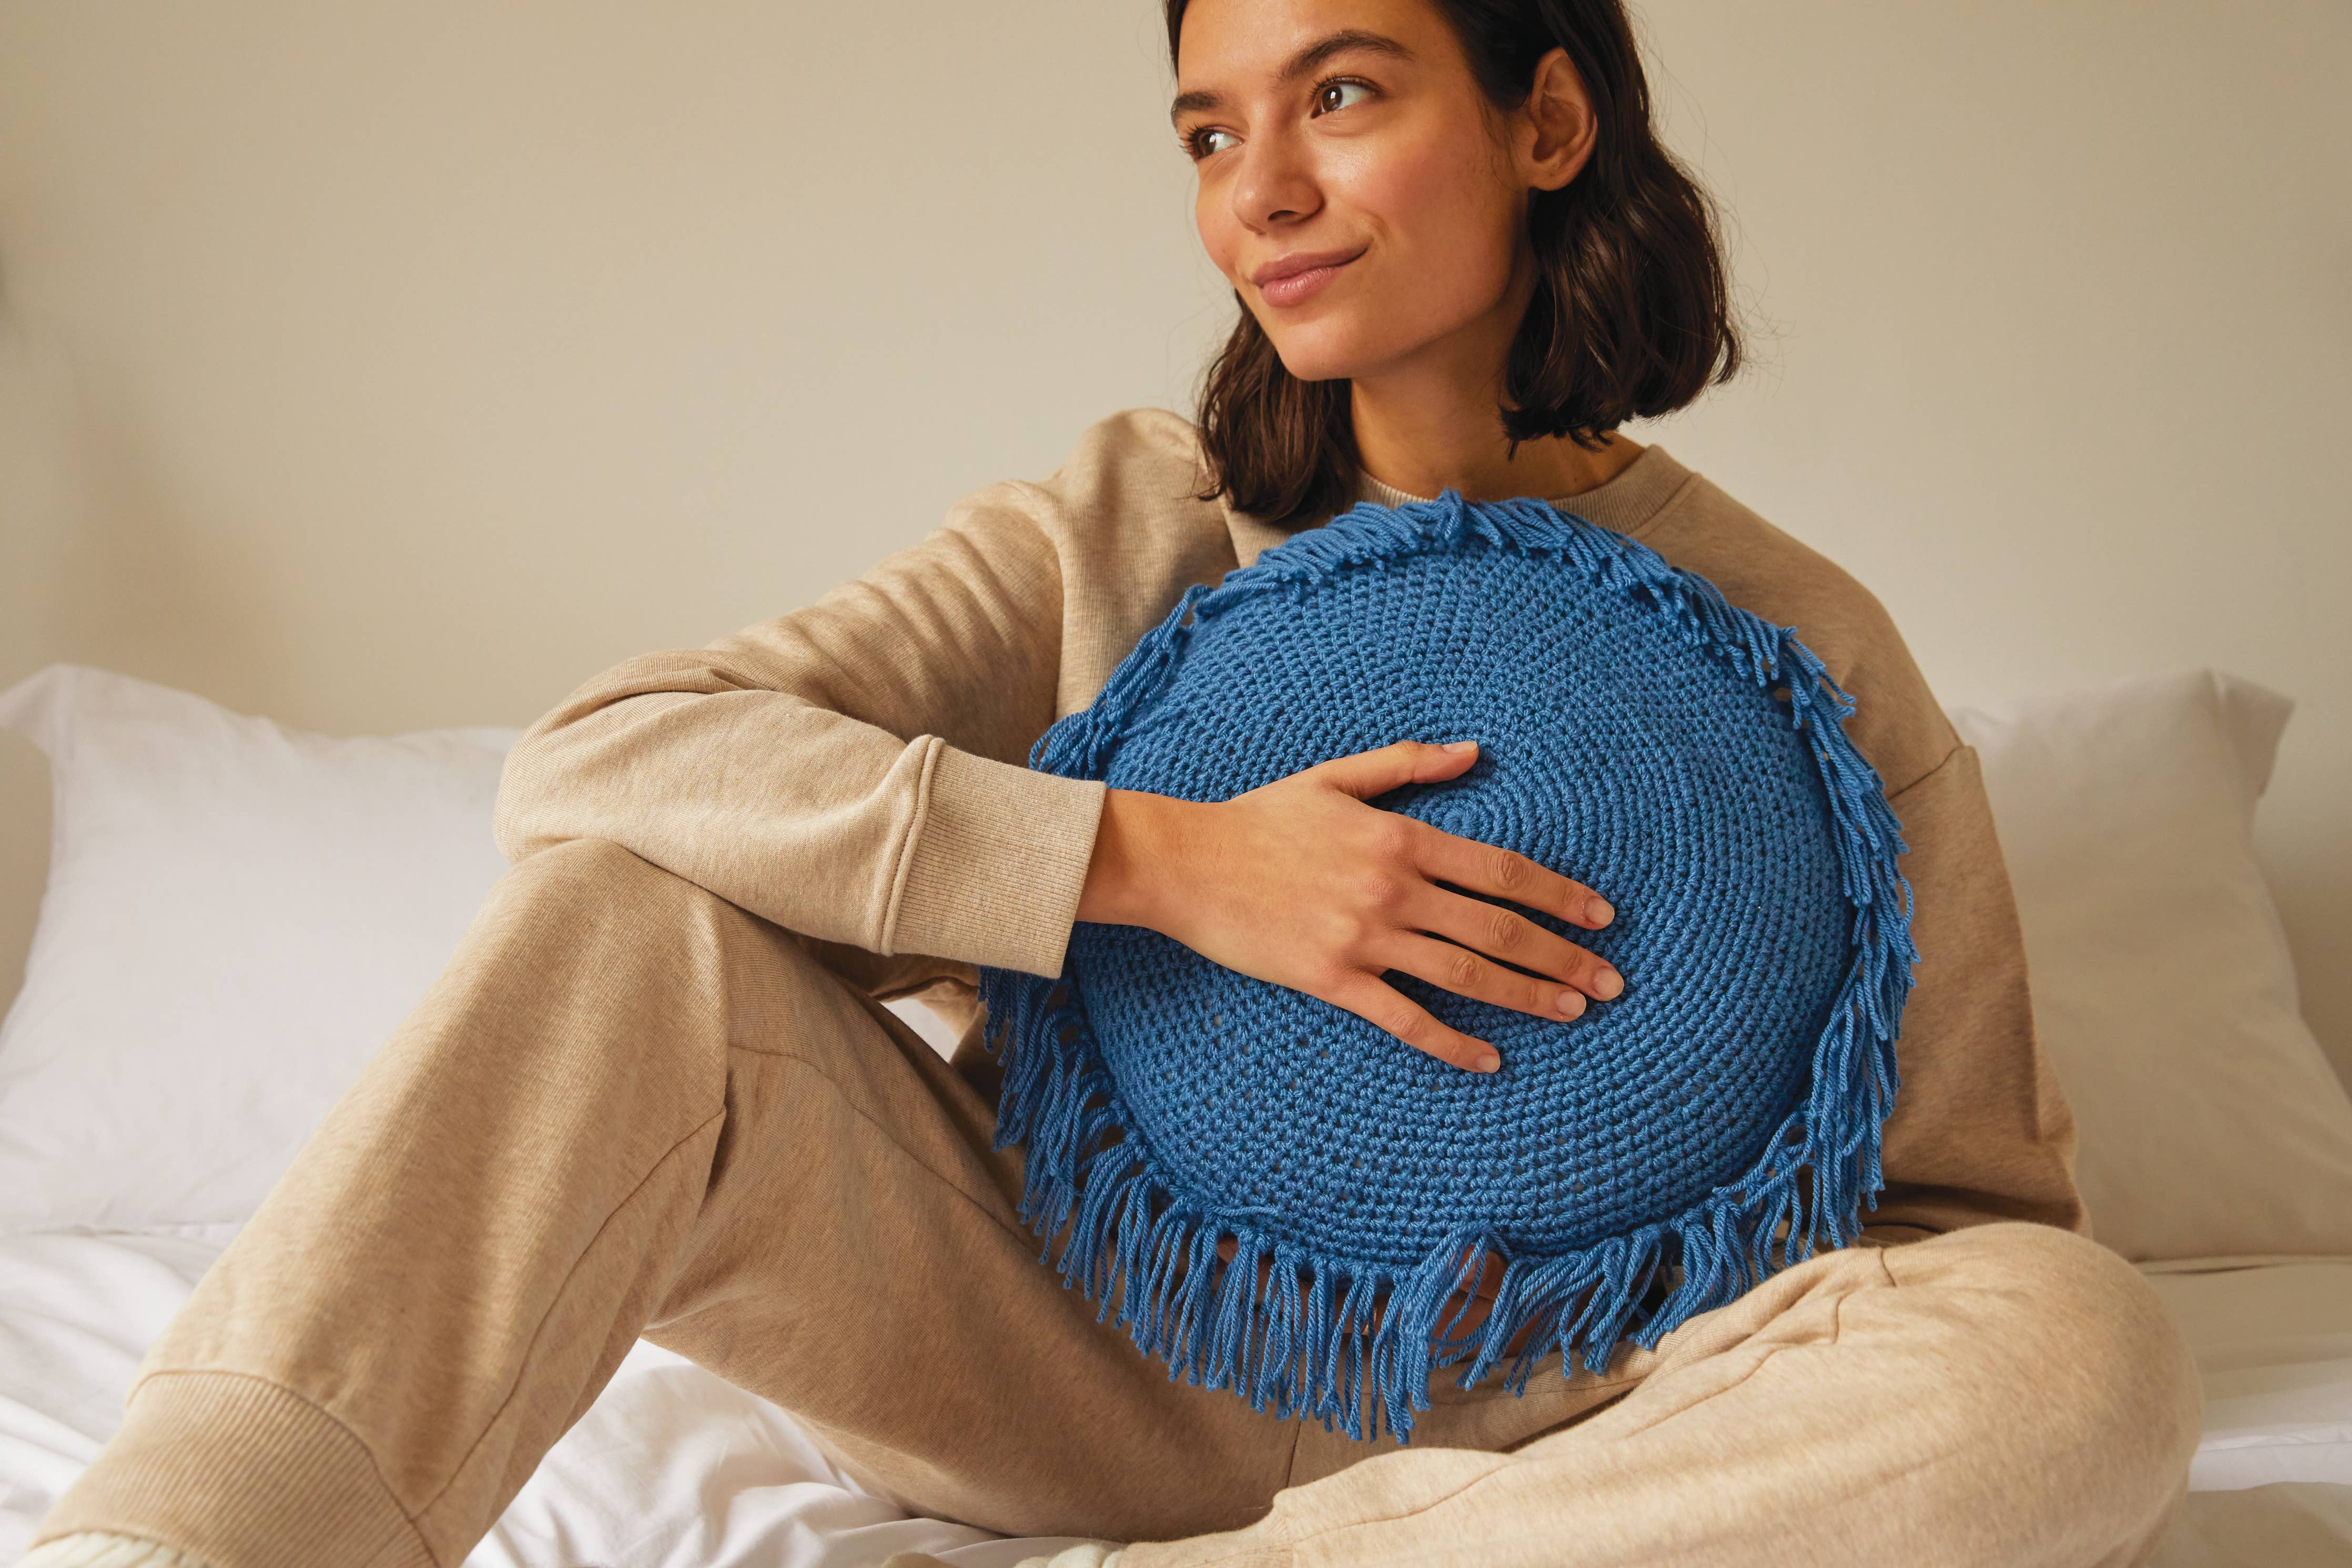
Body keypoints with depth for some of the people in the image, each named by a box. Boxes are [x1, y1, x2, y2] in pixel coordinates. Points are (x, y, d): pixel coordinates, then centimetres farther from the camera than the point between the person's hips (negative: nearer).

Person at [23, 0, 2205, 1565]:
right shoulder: (1124, 531, -1)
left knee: (2087, 1357, -29)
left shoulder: (1797, 654, -2)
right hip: (1072, 1360, 1)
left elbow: (1979, 1198, 4)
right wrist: (1156, 859, -24)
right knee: (626, 917, -21)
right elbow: (585, 757, -14)